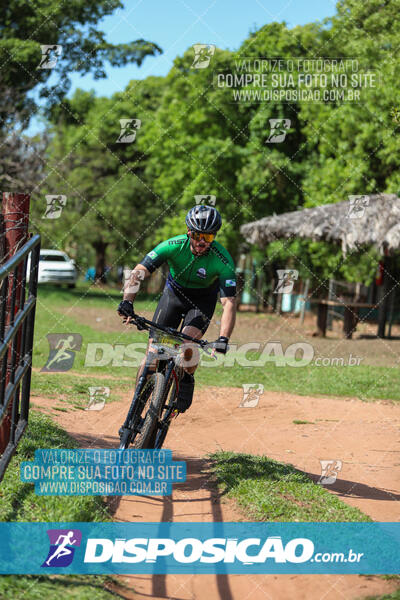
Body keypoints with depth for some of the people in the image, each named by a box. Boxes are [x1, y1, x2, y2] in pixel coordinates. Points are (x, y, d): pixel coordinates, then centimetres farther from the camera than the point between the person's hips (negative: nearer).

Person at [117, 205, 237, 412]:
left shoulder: (222, 260, -30)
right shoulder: (173, 246, -27)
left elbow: (229, 303, -34)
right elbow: (139, 272, -30)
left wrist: (223, 338, -48)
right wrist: (127, 301, -47)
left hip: (202, 300, -1)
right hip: (174, 294, 2)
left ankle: (186, 381, 1)